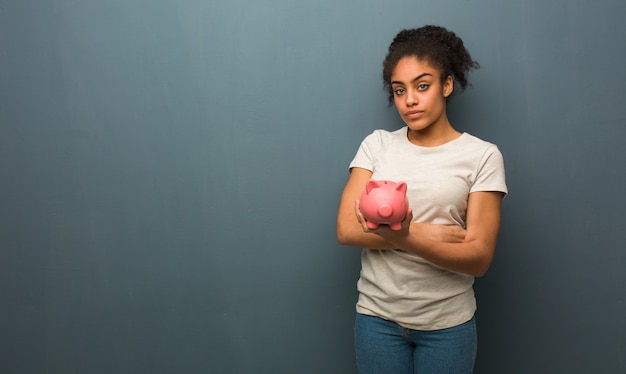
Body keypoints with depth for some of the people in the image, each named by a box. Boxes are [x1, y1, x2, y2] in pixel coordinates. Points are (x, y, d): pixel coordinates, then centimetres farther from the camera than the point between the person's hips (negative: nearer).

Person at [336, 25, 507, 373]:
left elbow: (479, 257, -12)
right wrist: (428, 233, -16)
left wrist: (404, 238, -29)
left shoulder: (482, 155, -6)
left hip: (447, 322, -1)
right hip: (377, 315, 2)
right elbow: (347, 228, -8)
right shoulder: (377, 144, 1)